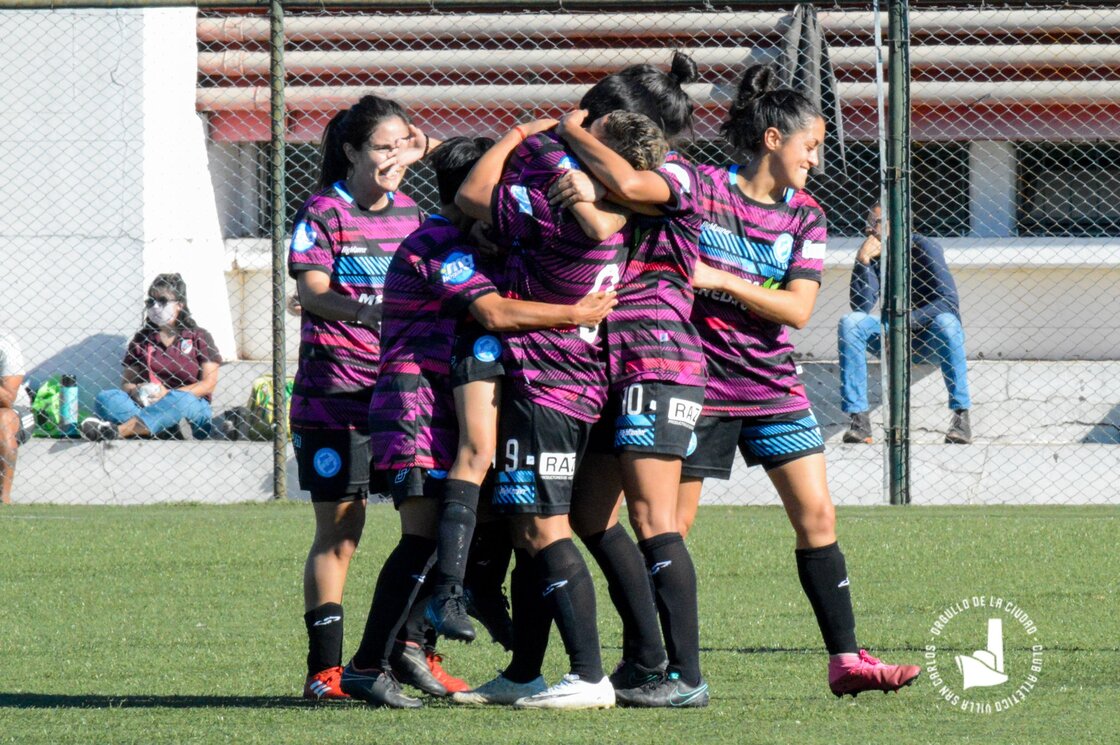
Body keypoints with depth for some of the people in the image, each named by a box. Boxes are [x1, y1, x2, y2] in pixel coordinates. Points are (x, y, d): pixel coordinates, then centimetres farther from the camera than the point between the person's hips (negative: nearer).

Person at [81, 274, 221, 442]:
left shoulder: (199, 338, 9)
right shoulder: (141, 339, 19)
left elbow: (209, 383, -1)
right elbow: (127, 382, 15)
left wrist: (168, 394, -14)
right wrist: (135, 391, -12)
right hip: (146, 406, 3)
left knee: (181, 401, -40)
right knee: (105, 399, -23)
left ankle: (118, 430, -57)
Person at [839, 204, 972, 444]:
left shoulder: (924, 249, -13)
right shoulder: (873, 256, -3)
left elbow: (950, 301, -23)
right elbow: (860, 306, -14)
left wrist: (909, 320, -35)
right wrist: (862, 261, -24)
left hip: (929, 338, -3)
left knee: (946, 322, -36)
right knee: (850, 323, -21)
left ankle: (961, 415, -33)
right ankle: (859, 418, -28)